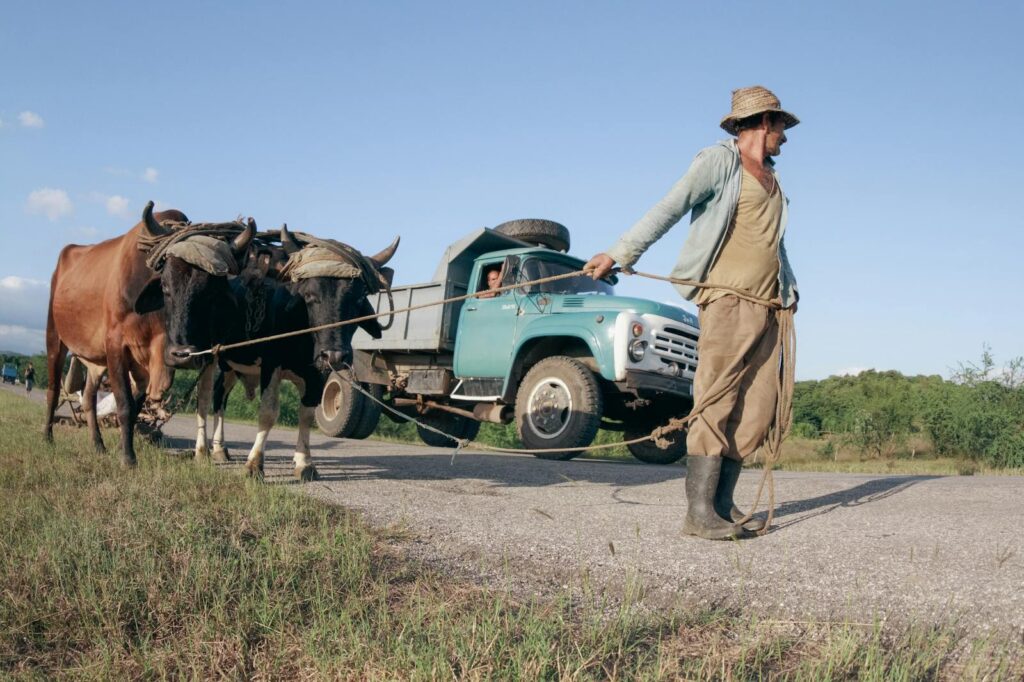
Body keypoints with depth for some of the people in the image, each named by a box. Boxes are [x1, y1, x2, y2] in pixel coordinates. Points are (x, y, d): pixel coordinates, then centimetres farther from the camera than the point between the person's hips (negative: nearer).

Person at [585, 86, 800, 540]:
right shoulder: (720, 161, 0)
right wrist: (619, 253, -20)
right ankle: (699, 512, -10)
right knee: (716, 405, -12)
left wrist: (789, 291, 19)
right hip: (727, 300, -8)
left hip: (767, 307, 8)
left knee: (757, 412, 4)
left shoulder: (773, 182, 24)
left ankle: (722, 505, 10)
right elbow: (669, 208, -11)